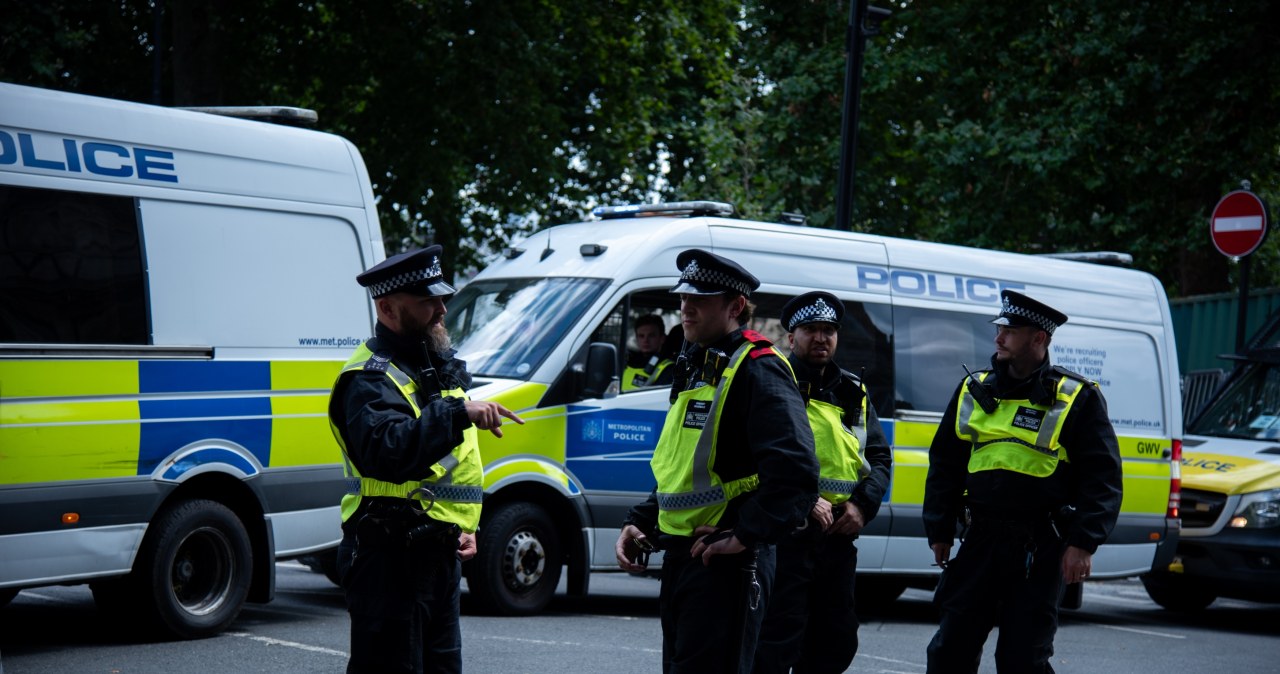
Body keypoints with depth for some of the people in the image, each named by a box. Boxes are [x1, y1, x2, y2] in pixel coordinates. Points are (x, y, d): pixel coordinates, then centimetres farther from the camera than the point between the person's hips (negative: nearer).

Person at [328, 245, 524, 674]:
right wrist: (458, 412, -40)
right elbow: (390, 453, -35)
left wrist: (465, 526, 17)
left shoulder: (440, 367, 17)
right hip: (389, 556, -10)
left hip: (439, 553, 10)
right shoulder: (371, 378, -15)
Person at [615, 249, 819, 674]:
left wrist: (745, 537, -24)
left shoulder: (758, 371, -13)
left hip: (725, 562, -10)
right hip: (680, 557, 10)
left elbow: (795, 471, -26)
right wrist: (640, 524, 15)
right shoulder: (695, 370, 18)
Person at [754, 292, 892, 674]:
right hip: (785, 534, -7)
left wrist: (863, 504, 1)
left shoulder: (854, 395, 18)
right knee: (778, 643, -9)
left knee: (837, 642, 14)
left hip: (839, 537, 7)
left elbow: (880, 456, 19)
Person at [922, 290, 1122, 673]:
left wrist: (1083, 543, -12)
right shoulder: (974, 391, 12)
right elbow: (944, 465, 17)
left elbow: (1102, 477, -4)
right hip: (980, 541, 5)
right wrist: (939, 531, 13)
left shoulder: (1076, 400, -2)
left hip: (1040, 551, -5)